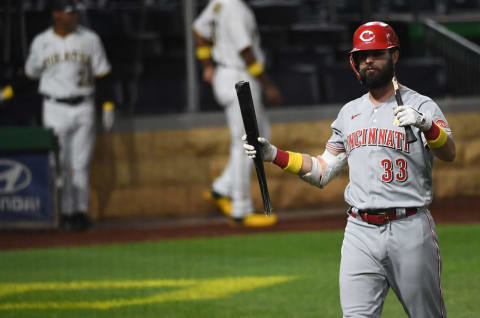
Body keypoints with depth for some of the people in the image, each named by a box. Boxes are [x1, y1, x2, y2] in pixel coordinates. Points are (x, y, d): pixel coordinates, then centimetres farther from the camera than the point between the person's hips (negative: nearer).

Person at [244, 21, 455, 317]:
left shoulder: (420, 106, -1)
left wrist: (425, 125, -38)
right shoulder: (350, 112, 17)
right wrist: (273, 154, 9)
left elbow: (449, 153, -18)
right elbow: (322, 171, 21)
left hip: (410, 231, -4)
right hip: (360, 234, 4)